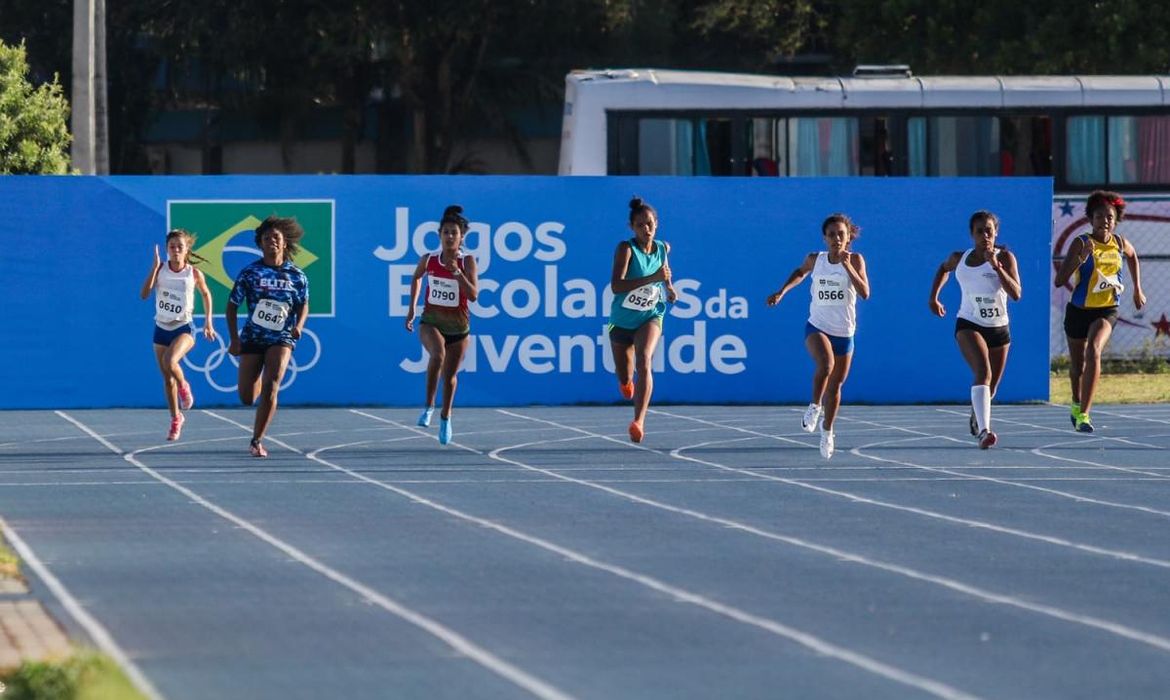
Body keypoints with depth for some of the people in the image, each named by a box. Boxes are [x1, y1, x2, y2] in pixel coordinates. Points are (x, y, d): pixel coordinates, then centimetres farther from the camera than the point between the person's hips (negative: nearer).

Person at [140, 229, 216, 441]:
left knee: (170, 361, -31)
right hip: (161, 328, 3)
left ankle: (183, 386, 1)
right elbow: (145, 294, -14)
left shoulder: (194, 273, -6)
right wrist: (155, 267, -19)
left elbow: (206, 294, 12)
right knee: (167, 378, 10)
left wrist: (208, 322, 9)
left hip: (183, 329, -3)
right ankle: (175, 419, 27)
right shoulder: (161, 269, -3)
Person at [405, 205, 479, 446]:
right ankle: (429, 406, -19)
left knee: (450, 375, 13)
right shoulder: (429, 260, -4)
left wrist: (457, 272, -28)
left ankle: (445, 417, 39)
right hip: (431, 322, -1)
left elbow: (473, 295, -18)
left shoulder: (467, 261, -9)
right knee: (438, 354, -33)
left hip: (458, 326, 1)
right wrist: (412, 308, 16)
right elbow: (416, 278, 18)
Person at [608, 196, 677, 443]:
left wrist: (669, 288, 4)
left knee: (644, 361, -28)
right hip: (622, 319, 0)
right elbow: (616, 285, -31)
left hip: (650, 317, 0)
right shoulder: (626, 248, -17)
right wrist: (652, 278, -38)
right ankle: (627, 380, 59)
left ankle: (638, 422, -37)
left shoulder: (662, 248, -4)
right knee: (624, 378, 17)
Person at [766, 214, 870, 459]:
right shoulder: (815, 259, -2)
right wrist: (782, 291, 10)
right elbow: (800, 272, 22)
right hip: (817, 327, -1)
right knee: (826, 364, -33)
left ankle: (827, 430, 37)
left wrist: (847, 266, -26)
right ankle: (815, 406, -11)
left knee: (835, 385, 14)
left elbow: (865, 293, -18)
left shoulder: (855, 260, -7)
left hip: (844, 333, 1)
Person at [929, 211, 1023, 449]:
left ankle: (976, 417, 50)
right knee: (983, 372, -27)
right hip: (969, 325, -1)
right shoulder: (959, 259, 1)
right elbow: (944, 268, 27)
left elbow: (1016, 294, -20)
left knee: (991, 386, 15)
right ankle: (984, 431, -40)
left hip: (999, 329, 1)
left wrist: (997, 266, -28)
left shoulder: (1004, 257, -7)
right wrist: (934, 297, 21)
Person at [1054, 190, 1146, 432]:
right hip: (1079, 310, 0)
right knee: (1077, 365, 15)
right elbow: (1059, 281, -22)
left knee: (1094, 351, -26)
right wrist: (1080, 259, -35)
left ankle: (1083, 414, -27)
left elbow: (1132, 256, 25)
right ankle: (1077, 403, 47)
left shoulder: (1119, 243, -2)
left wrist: (1137, 290, 23)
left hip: (1107, 310, 1)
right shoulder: (1081, 243, -14)